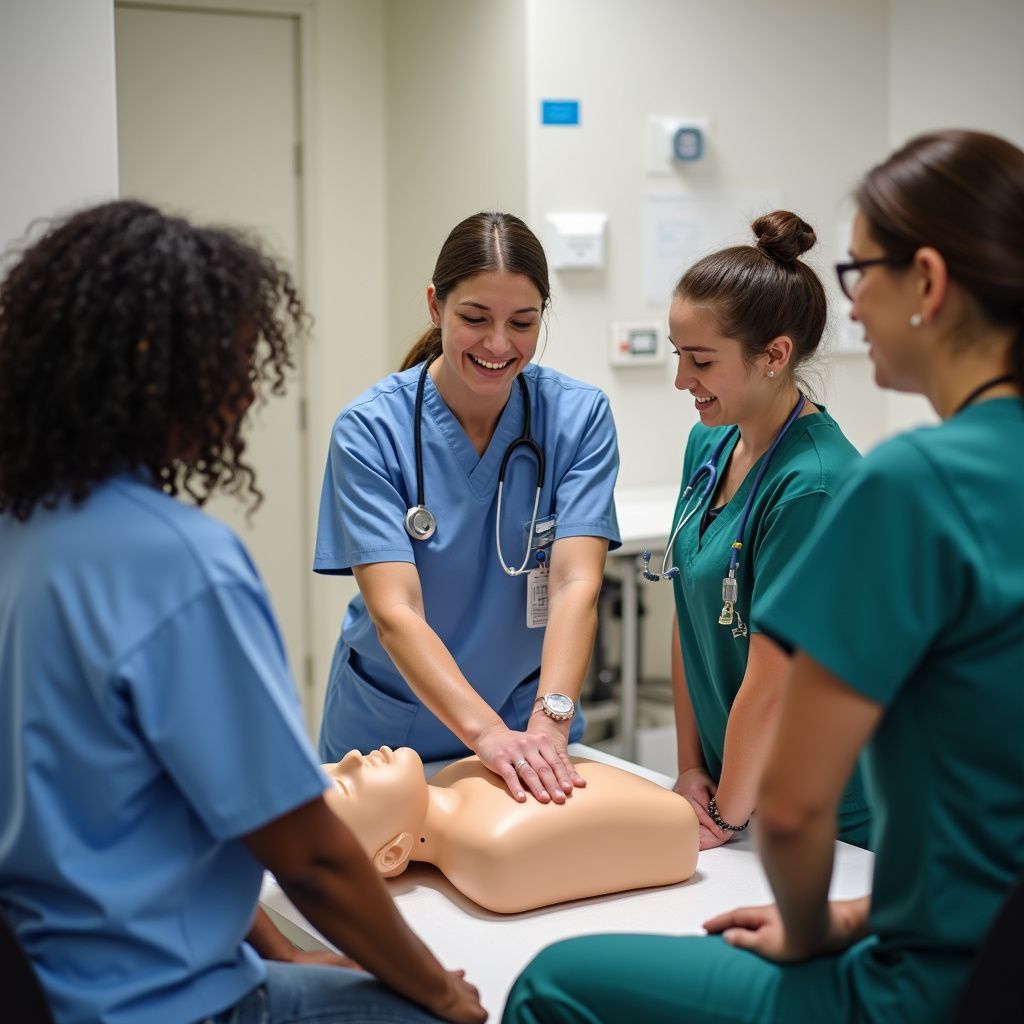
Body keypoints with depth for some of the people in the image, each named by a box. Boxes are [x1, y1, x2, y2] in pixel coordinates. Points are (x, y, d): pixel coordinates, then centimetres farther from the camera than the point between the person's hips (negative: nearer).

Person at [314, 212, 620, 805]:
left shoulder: (579, 416, -10)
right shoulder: (371, 430, -16)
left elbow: (576, 583, -20)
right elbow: (395, 612, -24)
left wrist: (549, 721, -34)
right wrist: (486, 732, -37)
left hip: (533, 729, 1)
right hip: (389, 733, -1)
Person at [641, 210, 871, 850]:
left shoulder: (813, 485, -25)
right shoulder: (711, 443, 1)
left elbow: (771, 687, -21)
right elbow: (689, 619, 5)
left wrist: (728, 817, -11)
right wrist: (691, 767, 4)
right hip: (729, 783, 7)